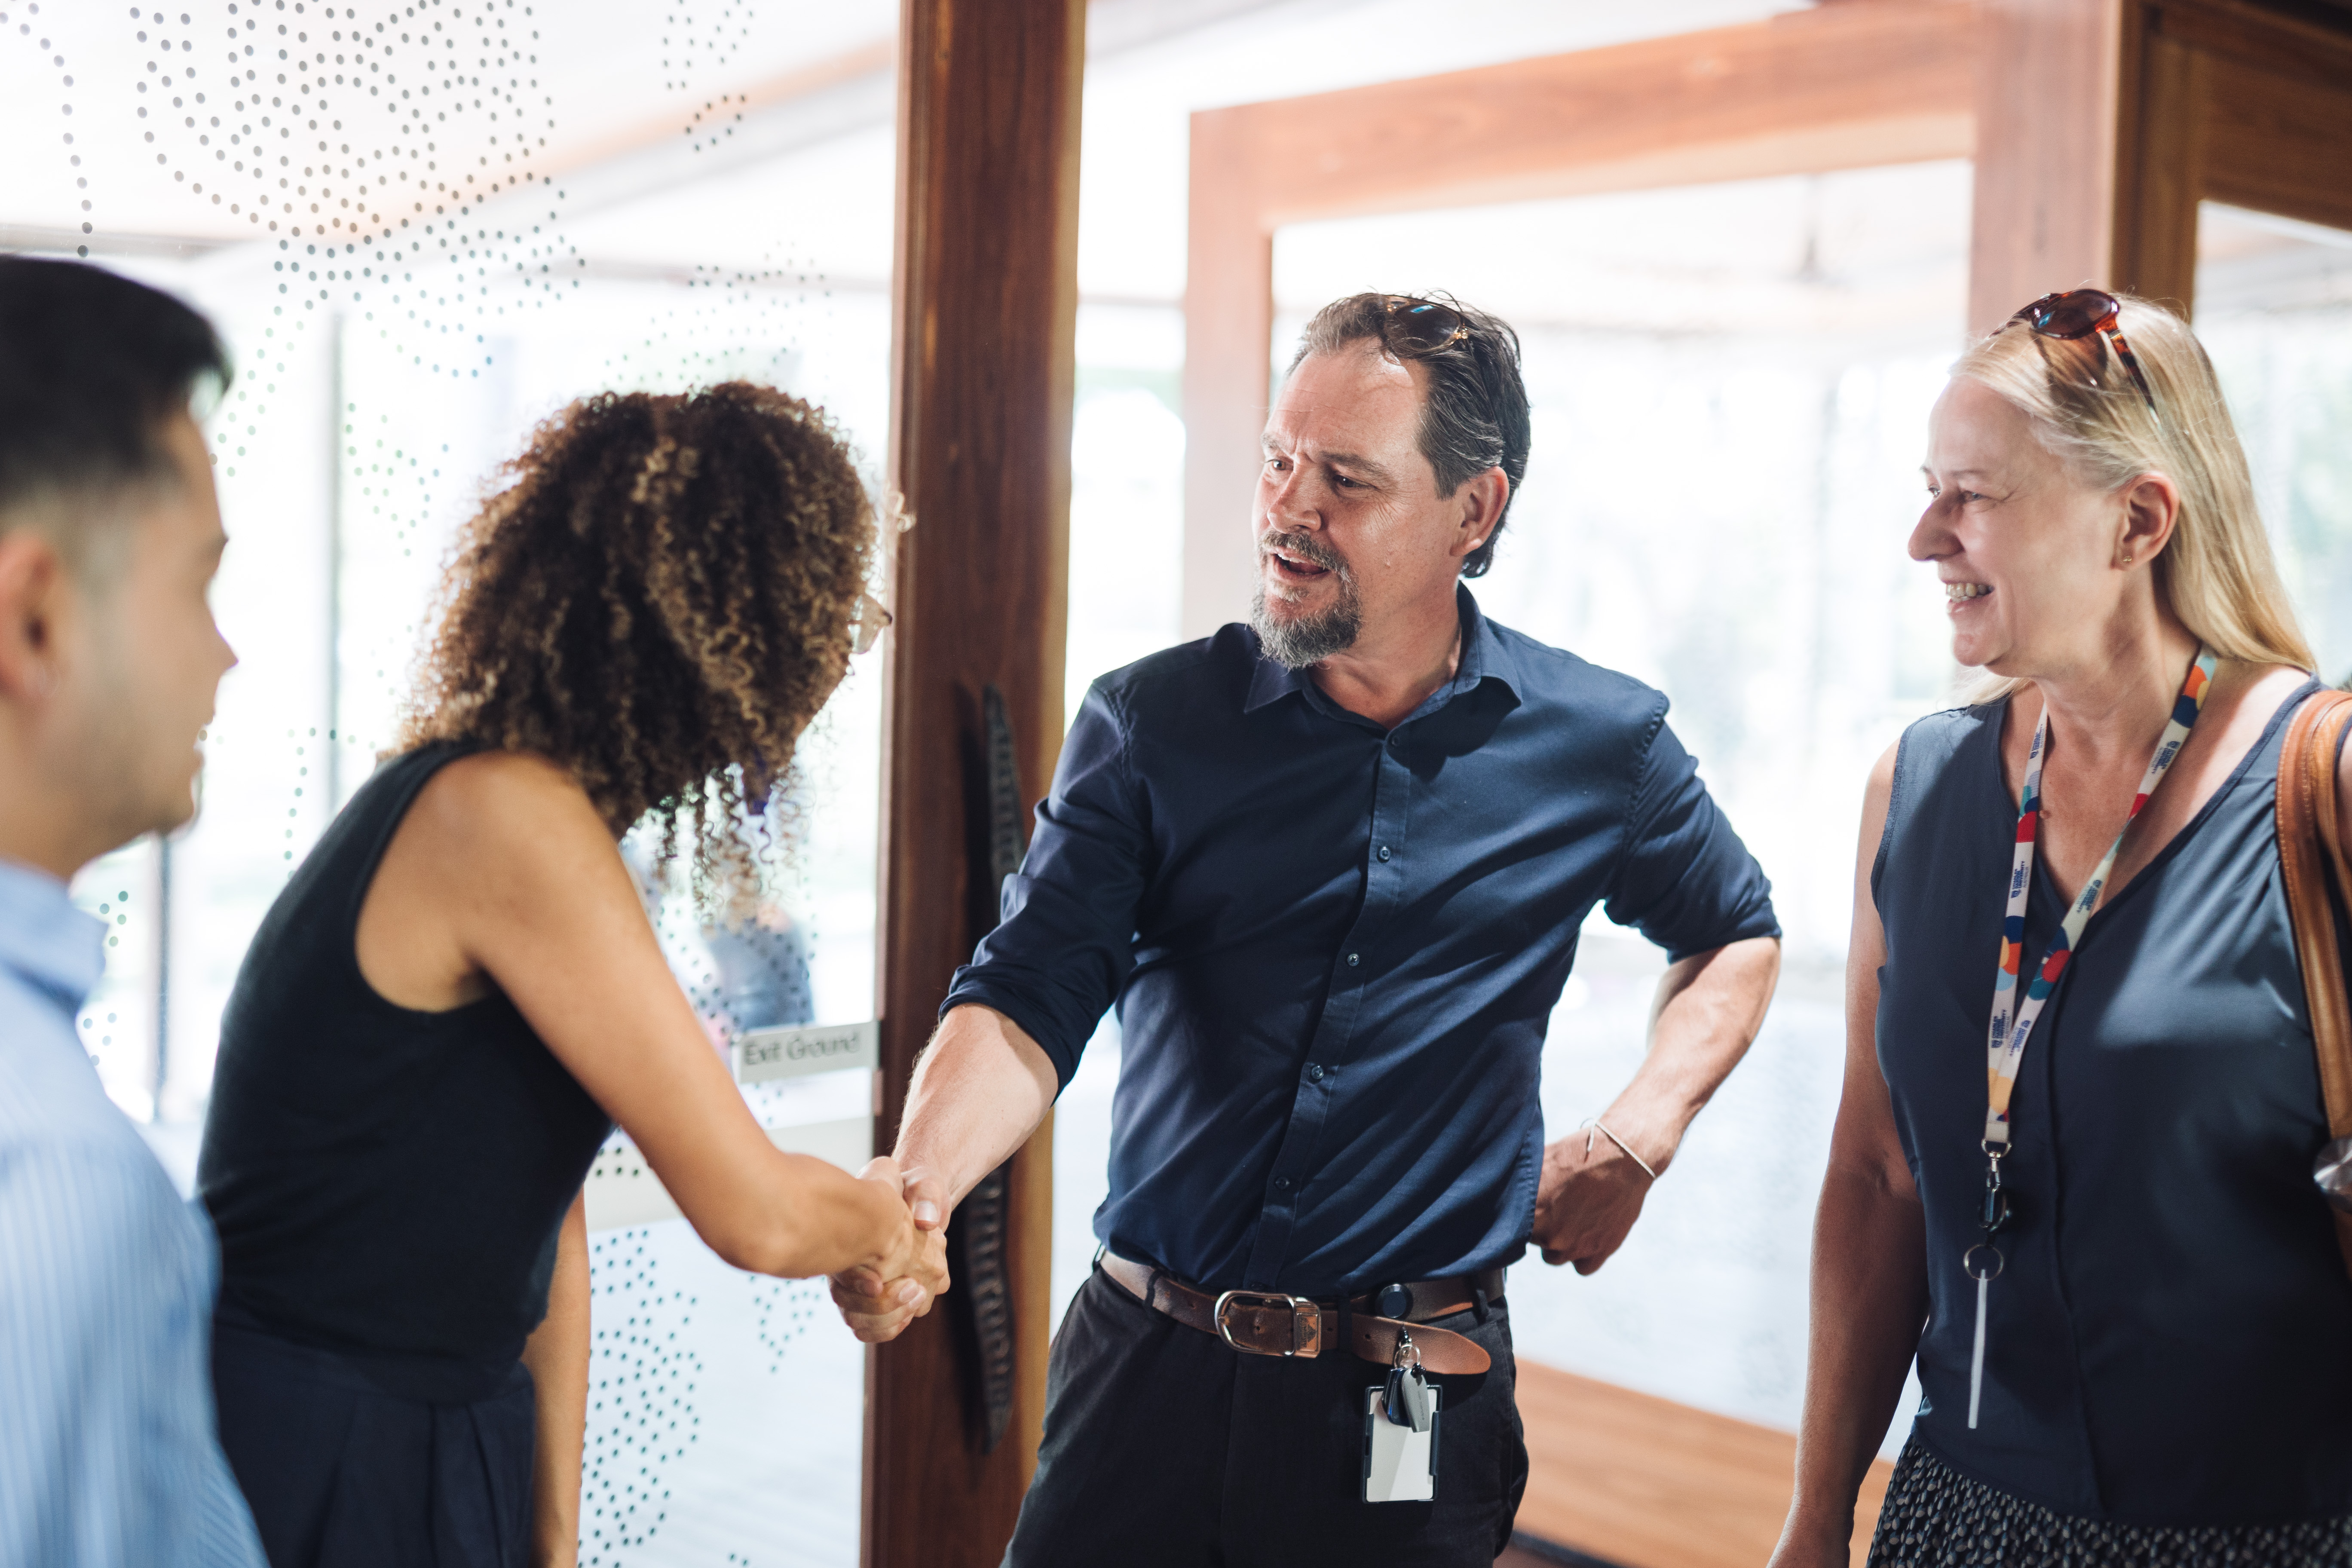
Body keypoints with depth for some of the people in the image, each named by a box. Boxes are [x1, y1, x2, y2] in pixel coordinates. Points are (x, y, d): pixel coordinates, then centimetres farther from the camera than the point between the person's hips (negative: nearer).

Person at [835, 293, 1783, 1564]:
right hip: (1149, 1369, 0)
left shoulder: (1598, 743, 0)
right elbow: (1028, 996, -12)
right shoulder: (1148, 725, -3)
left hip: (1417, 1412, 0)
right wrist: (918, 1190, -30)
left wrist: (1632, 1145, 4)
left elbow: (1736, 937, 17)